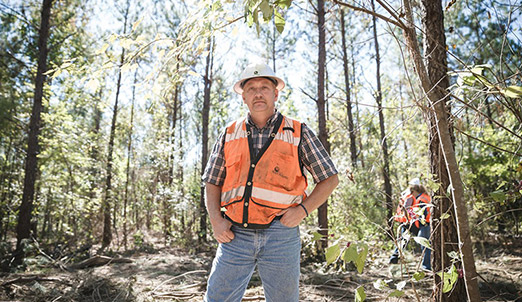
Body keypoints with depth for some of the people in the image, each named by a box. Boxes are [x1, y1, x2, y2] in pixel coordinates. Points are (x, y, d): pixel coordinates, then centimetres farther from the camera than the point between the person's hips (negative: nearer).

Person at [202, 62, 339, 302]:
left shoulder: (298, 134, 3)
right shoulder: (230, 134, 10)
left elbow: (330, 179, 6)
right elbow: (212, 183, 14)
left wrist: (303, 209, -7)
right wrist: (216, 220, -1)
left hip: (280, 234, -1)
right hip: (235, 234, 2)